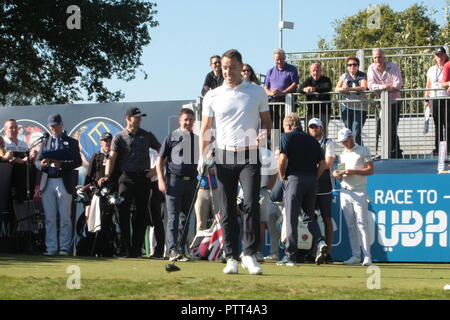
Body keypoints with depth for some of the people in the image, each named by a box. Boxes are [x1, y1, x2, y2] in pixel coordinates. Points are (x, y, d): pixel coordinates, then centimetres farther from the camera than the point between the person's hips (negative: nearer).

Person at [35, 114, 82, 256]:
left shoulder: (71, 142, 7)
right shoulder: (45, 142, 18)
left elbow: (78, 161, -3)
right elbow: (37, 161, 13)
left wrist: (61, 164, -18)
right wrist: (42, 164, -11)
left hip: (64, 183, -3)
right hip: (47, 182, 3)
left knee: (65, 217, -4)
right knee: (49, 217, 2)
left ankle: (64, 248, -1)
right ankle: (51, 248, 5)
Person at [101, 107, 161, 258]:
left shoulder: (147, 136, 12)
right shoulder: (119, 137, 5)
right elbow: (112, 157, -6)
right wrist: (107, 176, -21)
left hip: (143, 178, 2)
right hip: (126, 178, -2)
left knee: (141, 214, 2)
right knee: (123, 213, -10)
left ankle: (136, 249, 8)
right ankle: (126, 249, -9)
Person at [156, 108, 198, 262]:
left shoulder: (197, 138, 13)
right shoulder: (172, 137, 3)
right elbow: (160, 160, 1)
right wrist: (161, 180, -6)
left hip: (191, 181, 4)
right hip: (174, 180, -4)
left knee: (185, 218, 7)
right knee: (173, 217, -8)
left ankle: (181, 251, 12)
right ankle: (172, 250, -13)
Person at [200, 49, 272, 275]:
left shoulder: (257, 92, 8)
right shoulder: (212, 96, 9)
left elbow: (266, 121, 14)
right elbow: (205, 129, 9)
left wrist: (264, 134, -9)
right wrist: (202, 156, -4)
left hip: (249, 156, -1)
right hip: (224, 157, 1)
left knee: (251, 204, -16)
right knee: (227, 211, 1)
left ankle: (250, 255, -11)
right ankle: (231, 258, 6)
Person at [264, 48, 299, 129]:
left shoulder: (292, 69, 8)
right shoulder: (271, 71, 21)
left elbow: (295, 84, -3)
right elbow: (265, 87, 17)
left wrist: (282, 92, -16)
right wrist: (271, 93, -8)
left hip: (286, 100, -4)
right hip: (272, 100, 4)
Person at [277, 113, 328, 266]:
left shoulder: (287, 137, 3)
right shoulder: (312, 140, 18)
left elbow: (282, 158, -11)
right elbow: (323, 164, 11)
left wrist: (282, 177, 1)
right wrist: (313, 178, 15)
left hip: (294, 178, -5)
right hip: (311, 180, 5)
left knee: (291, 219, -1)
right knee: (310, 216, 16)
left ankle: (291, 256, -3)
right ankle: (320, 242, -8)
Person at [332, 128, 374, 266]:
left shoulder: (363, 151, 1)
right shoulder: (343, 154, 18)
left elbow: (370, 170, -7)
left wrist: (353, 172, -17)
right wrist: (337, 174, -1)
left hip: (359, 192, -6)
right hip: (345, 192, 6)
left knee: (362, 224, -11)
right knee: (350, 226, 5)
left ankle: (367, 256, -11)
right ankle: (355, 256, 8)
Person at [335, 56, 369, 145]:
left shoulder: (362, 76, 3)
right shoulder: (344, 76, 12)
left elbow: (364, 87, -15)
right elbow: (337, 89, 2)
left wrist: (349, 89, -27)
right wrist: (342, 89, -23)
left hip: (360, 107, -3)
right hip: (346, 107, 3)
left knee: (356, 134, -13)